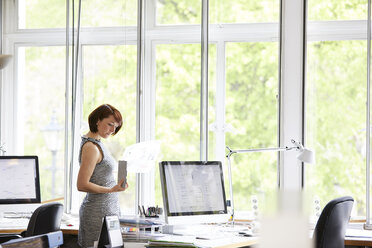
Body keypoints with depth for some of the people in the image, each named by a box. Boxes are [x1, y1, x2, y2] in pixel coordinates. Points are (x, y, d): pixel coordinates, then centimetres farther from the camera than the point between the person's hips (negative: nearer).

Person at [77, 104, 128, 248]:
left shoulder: (96, 143, 14)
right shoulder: (91, 147, -17)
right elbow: (82, 185, -20)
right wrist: (112, 190, -24)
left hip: (108, 209, 10)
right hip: (99, 213, -10)